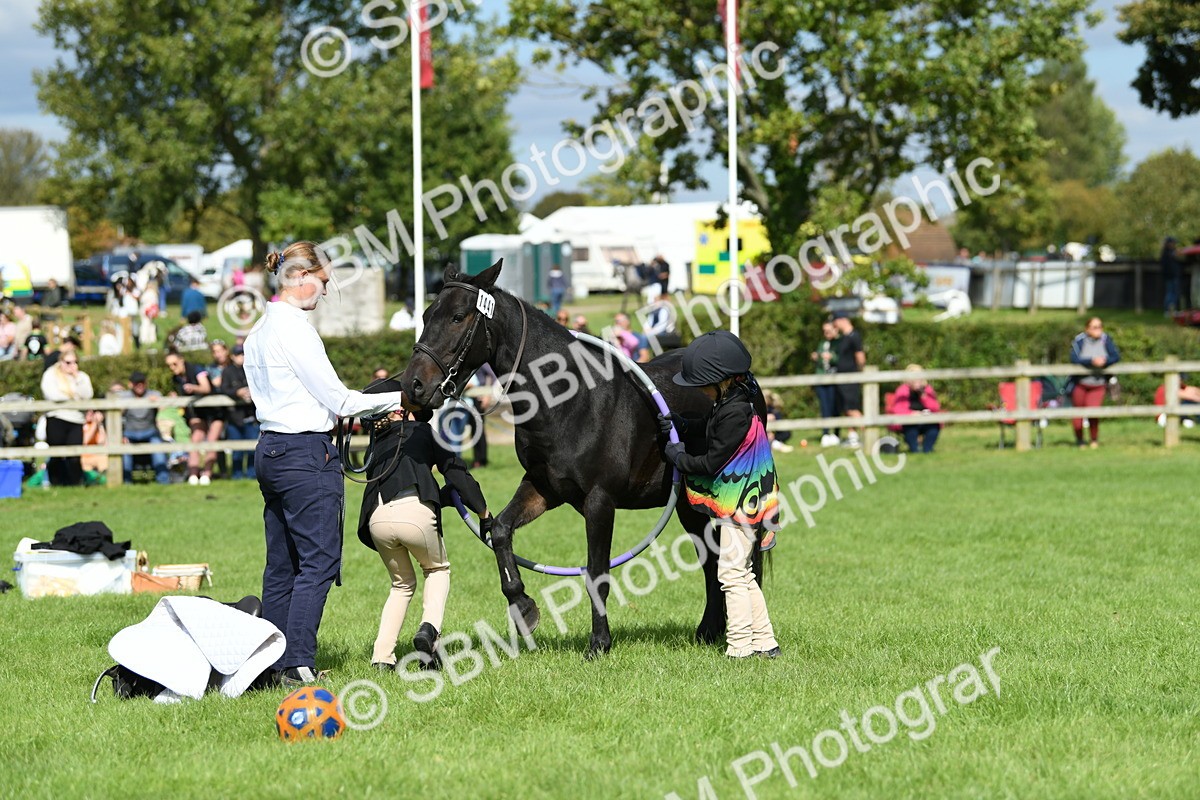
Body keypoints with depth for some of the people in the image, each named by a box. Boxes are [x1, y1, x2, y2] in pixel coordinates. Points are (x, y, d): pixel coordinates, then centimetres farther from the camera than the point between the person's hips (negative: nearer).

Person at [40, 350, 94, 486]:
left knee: (74, 457, -7)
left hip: (76, 420, 2)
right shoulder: (51, 374, 6)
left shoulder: (82, 377, 17)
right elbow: (52, 395, -11)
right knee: (56, 457, 0)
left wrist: (77, 377, -3)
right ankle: (56, 485, 8)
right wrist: (74, 396, 0)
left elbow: (87, 395, 1)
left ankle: (75, 485, -2)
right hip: (56, 419, -2)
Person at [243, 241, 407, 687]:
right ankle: (298, 665, -11)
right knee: (319, 561, -8)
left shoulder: (261, 330, 15)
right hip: (306, 454, -10)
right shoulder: (294, 328, -14)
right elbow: (335, 397, -12)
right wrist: (395, 400, -1)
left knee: (281, 565, 11)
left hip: (271, 451, 10)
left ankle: (273, 662, 11)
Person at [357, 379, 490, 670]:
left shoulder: (375, 446, 29)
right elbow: (456, 472, 11)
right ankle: (429, 629, 0)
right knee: (438, 569, 26)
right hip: (416, 512, -3)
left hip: (378, 518, 3)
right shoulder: (424, 431, 18)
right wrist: (484, 513, 15)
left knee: (402, 583, 27)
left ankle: (382, 655, 14)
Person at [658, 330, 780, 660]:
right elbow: (709, 431, 20)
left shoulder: (736, 413, -24)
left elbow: (712, 462, -21)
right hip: (739, 501, 10)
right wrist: (680, 426, 3)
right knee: (743, 574, 16)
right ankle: (764, 641, 20)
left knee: (732, 574, -4)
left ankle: (739, 645, -1)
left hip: (738, 507, -10)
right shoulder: (731, 400, 6)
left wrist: (679, 457, -6)